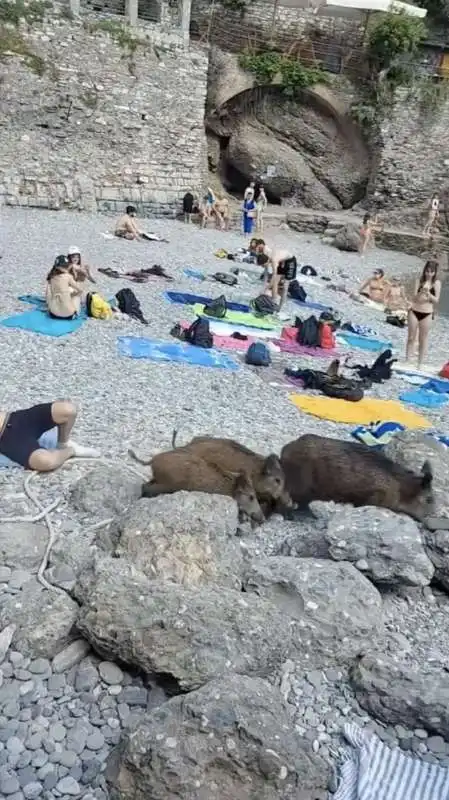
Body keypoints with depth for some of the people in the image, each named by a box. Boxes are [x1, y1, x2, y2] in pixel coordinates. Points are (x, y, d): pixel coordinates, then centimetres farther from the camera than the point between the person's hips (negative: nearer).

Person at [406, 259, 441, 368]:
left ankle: (420, 363, 14)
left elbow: (436, 300, -7)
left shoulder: (437, 283, -3)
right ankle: (408, 361, 16)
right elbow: (414, 298, -8)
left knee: (423, 340, 6)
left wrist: (428, 294, -24)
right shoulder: (419, 281, -2)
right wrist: (421, 292, -27)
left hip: (427, 314, -1)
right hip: (414, 312, 1)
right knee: (411, 338, 7)